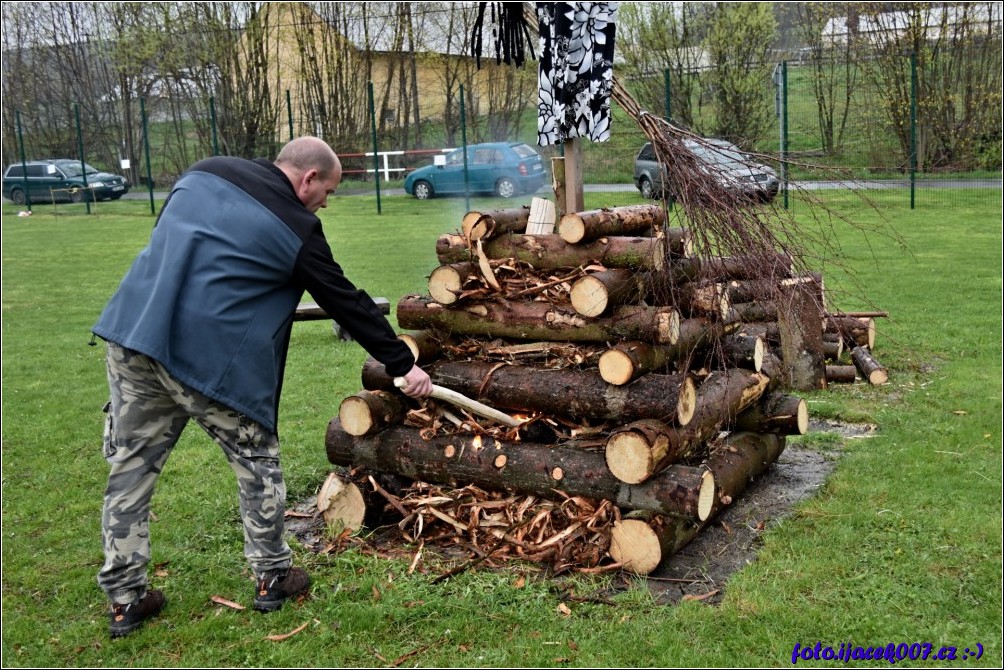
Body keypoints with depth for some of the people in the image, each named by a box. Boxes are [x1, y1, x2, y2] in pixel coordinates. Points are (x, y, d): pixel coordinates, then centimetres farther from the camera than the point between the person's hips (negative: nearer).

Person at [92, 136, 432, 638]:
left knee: (131, 466, 14)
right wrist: (403, 364, 10)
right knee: (256, 461, 14)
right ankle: (272, 577, 26)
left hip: (133, 334, 6)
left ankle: (124, 599, 22)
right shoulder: (296, 230, -3)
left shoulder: (205, 172, 14)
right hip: (211, 359, -6)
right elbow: (350, 305, 2)